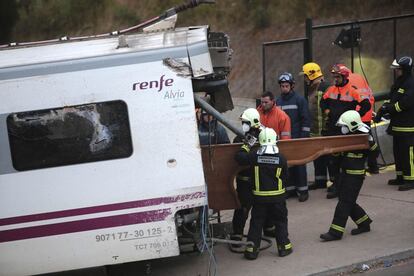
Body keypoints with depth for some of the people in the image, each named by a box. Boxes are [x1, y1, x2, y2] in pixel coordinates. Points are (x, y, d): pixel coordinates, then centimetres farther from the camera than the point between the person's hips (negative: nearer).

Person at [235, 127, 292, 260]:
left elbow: (239, 157, -1)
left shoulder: (254, 156, -11)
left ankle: (251, 248, 7)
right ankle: (284, 246, 19)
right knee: (280, 221, 14)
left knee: (256, 222, 9)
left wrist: (246, 146, 11)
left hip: (259, 197, 0)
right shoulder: (281, 159, -9)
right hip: (278, 197, 0)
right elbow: (285, 177, 1)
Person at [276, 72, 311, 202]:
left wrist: (304, 137, -11)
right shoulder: (278, 101, 11)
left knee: (299, 164, -1)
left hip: (297, 138, -5)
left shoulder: (300, 100, -4)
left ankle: (303, 190, 5)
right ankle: (290, 187, 15)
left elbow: (306, 120, -6)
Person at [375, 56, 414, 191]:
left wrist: (387, 109, -16)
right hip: (397, 125, 10)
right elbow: (391, 99, 16)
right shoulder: (397, 83, 17)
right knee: (398, 151, 15)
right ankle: (401, 177, 25)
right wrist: (384, 107, -3)